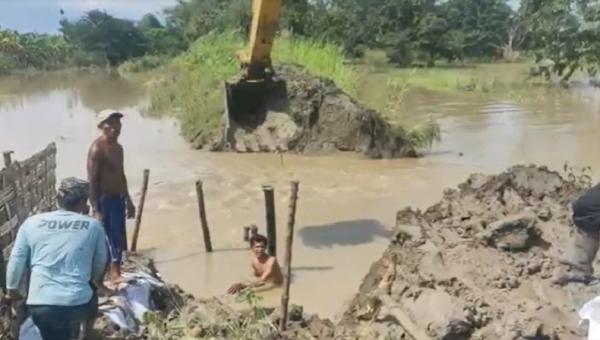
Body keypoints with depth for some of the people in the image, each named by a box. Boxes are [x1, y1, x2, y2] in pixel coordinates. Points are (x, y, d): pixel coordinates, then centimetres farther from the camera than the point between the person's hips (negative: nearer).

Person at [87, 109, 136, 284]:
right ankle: (114, 274, 2)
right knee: (110, 239, -4)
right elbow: (92, 181, -19)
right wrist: (96, 209, -22)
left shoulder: (118, 147, 11)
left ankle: (115, 274, 25)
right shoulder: (97, 148, -16)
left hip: (118, 198, 9)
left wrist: (128, 200, 21)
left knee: (119, 238, 14)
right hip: (105, 200, -9)